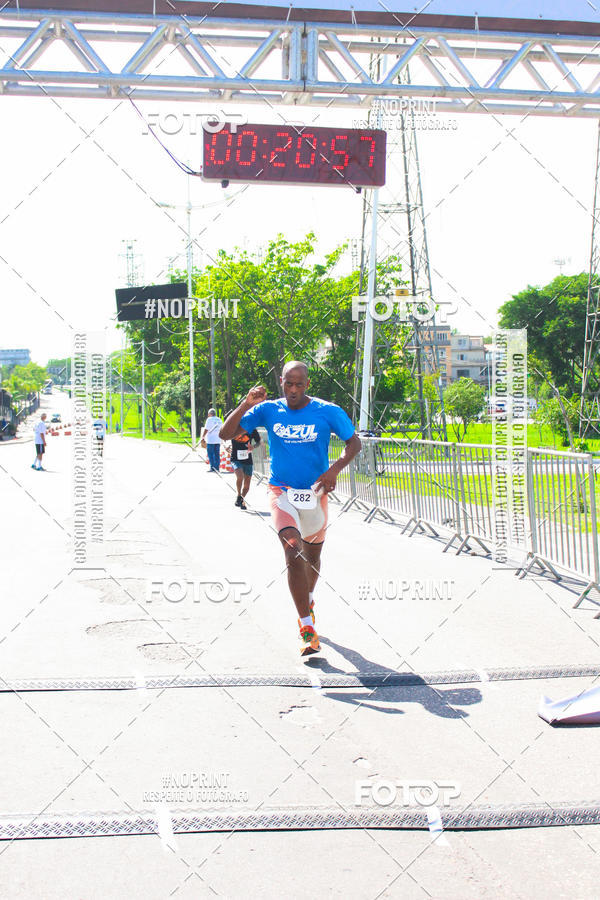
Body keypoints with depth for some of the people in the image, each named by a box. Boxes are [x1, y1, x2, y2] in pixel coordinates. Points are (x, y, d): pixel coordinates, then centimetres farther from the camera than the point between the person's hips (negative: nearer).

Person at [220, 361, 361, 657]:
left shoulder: (328, 412, -7)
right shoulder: (268, 410, -4)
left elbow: (354, 442, 1)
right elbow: (225, 434, -5)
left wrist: (335, 469, -16)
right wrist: (246, 405, -21)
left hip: (314, 493, 2)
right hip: (282, 492, -1)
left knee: (312, 557, 18)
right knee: (293, 555, -21)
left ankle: (308, 599, 50)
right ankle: (307, 627, -16)